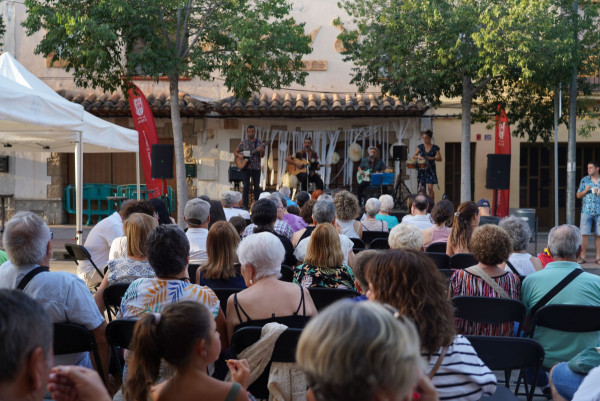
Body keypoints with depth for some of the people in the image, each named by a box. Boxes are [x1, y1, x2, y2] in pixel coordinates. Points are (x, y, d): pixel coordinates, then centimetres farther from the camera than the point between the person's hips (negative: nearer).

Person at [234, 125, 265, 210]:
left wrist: (261, 151, -26)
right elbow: (235, 152, 11)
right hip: (246, 167, 0)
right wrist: (239, 155, -10)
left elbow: (262, 156, -5)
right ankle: (245, 206, 1)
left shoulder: (259, 143, 3)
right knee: (246, 186, -2)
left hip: (256, 167, 0)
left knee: (256, 186, 2)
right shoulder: (243, 143, 6)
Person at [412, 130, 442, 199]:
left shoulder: (435, 148, 1)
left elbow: (440, 158, -2)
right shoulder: (420, 147, 7)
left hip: (430, 169, -3)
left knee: (430, 187, -14)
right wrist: (419, 157, -15)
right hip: (422, 169, 3)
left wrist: (432, 158, -19)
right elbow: (414, 156, 6)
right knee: (422, 189, 2)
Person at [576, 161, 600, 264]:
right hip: (586, 211, 0)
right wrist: (585, 191, -7)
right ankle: (582, 257, -2)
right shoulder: (584, 180, 9)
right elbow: (578, 195, 11)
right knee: (584, 234, -6)